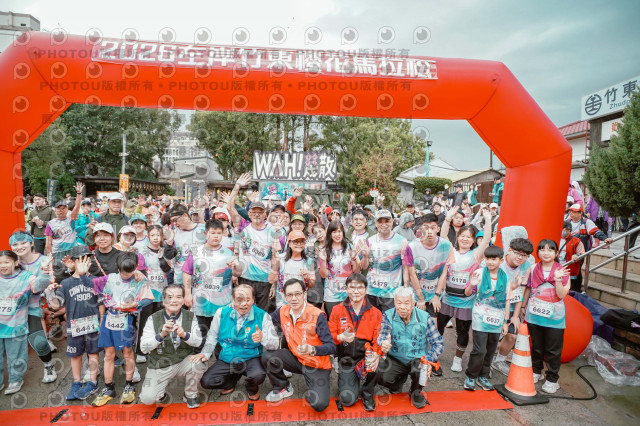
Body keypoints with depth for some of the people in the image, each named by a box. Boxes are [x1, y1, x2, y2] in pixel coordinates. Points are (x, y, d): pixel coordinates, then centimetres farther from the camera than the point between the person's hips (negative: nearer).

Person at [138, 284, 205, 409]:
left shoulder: (190, 317, -2)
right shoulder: (153, 319, -7)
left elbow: (198, 341, -11)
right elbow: (143, 348, -14)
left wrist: (184, 335, -32)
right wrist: (161, 335, -31)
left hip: (183, 362, 1)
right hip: (160, 365, -1)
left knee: (198, 363, -29)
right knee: (147, 398, -20)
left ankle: (190, 395, 3)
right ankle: (160, 393, 20)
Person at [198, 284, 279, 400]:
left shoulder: (262, 316, -12)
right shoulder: (222, 313, -5)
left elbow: (275, 344, -15)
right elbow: (212, 336, 10)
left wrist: (262, 337, -35)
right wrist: (206, 354, -2)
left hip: (251, 359, -2)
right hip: (226, 359, 3)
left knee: (258, 375, -32)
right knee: (205, 381, -15)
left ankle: (252, 388, 10)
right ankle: (232, 381, 20)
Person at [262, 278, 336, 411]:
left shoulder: (317, 315, -21)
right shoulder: (282, 312, -5)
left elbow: (331, 346, -23)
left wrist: (312, 350, -41)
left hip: (317, 365, -4)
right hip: (295, 359, 4)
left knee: (319, 404, -22)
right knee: (268, 357, -19)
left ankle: (313, 388, 14)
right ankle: (284, 388, 8)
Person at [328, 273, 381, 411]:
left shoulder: (376, 313, 1)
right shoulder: (337, 310, 0)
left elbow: (378, 340, -1)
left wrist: (375, 354, -22)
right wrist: (341, 337, -22)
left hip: (365, 356, 1)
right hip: (346, 359, 0)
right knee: (347, 399, -16)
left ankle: (367, 393, -1)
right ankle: (348, 381, 22)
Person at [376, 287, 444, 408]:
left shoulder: (424, 318, -9)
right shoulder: (388, 316, -8)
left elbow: (438, 343, -7)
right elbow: (382, 336, -22)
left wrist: (429, 359, -25)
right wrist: (383, 344, -48)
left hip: (418, 359, -1)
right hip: (395, 360, 1)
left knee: (420, 369, -34)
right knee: (381, 376, -25)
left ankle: (415, 391, 6)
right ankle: (399, 380, 16)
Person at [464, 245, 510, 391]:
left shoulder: (505, 277, 3)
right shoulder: (479, 273, -4)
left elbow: (507, 301, 8)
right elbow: (467, 293, 1)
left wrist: (505, 321, 8)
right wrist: (472, 285, -21)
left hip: (496, 321, 3)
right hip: (480, 319, -3)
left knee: (490, 351, 12)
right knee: (479, 350, -6)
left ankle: (483, 376, 28)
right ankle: (470, 376, 12)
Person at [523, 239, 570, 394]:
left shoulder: (562, 271, -7)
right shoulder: (533, 269, 0)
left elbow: (561, 295, -13)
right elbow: (528, 289, 10)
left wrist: (557, 279, -25)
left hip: (554, 317, -2)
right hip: (534, 315, 2)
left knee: (553, 350, 7)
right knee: (536, 346, 17)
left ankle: (552, 379, 20)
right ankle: (536, 371, 34)